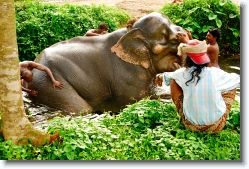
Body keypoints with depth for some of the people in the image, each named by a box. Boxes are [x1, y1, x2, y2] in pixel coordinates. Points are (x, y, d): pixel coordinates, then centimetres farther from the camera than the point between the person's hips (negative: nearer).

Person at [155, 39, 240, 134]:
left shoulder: (183, 74, -12)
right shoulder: (216, 74, -15)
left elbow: (169, 76, 12)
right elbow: (237, 80, 5)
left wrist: (160, 77, 37)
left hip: (191, 125, 1)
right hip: (216, 127, 0)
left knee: (173, 81, 11)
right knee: (232, 86, 16)